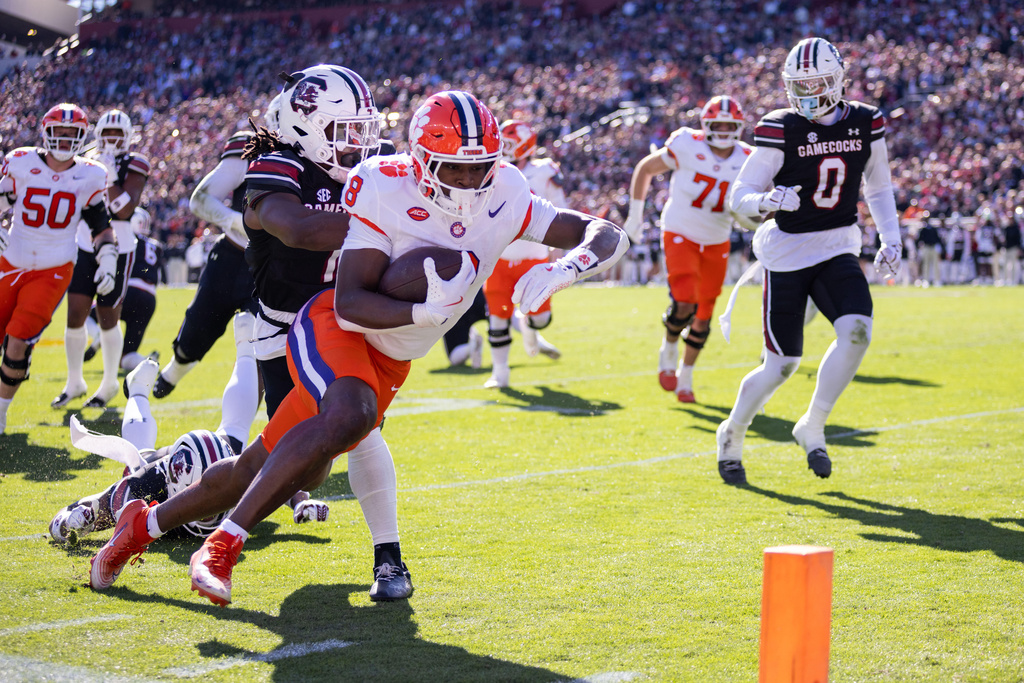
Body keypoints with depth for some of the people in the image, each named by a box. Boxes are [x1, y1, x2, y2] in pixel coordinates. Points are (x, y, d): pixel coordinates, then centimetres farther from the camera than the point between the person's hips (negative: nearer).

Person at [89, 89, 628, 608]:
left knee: (292, 470, 8)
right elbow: (350, 302, -23)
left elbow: (607, 236, -7)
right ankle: (223, 545, -27)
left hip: (389, 361, 6)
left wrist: (563, 269, -27)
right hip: (333, 330, -6)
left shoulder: (503, 197, -9)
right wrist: (424, 313, -38)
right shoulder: (386, 190, -22)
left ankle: (146, 523, 30)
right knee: (350, 414, -37)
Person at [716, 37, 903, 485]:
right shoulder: (781, 130, -12)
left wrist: (891, 240, 5)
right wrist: (768, 200, -32)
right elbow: (739, 196, -10)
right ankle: (731, 436, 24)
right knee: (782, 365, -2)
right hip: (787, 252, -3)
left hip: (838, 249, 3)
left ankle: (812, 428, -3)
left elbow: (878, 187, 15)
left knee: (856, 330, -22)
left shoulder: (865, 124, 0)